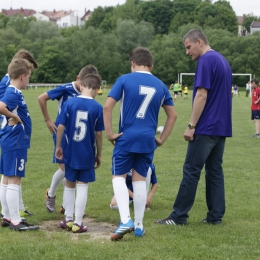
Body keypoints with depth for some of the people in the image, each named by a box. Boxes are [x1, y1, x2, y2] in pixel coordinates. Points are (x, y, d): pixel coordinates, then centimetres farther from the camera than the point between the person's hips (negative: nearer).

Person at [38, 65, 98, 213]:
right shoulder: (66, 89, -13)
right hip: (62, 133, -5)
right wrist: (48, 120, -7)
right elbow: (42, 98, -9)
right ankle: (51, 194, 22)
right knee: (64, 167, -6)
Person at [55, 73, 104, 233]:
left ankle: (68, 220, 22)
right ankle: (78, 223, 6)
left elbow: (61, 127, -5)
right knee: (82, 187, 5)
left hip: (70, 153, 2)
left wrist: (58, 146, 8)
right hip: (87, 155, -2)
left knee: (69, 185, 15)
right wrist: (99, 155, 7)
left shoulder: (69, 103, -5)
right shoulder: (98, 108, -9)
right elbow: (98, 134, -4)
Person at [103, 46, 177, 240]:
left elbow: (107, 107, -9)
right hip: (148, 140, 3)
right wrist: (162, 139, 17)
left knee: (119, 176, 6)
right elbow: (173, 115, 13)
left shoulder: (124, 80, -1)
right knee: (140, 179, 10)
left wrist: (109, 133, -4)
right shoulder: (160, 86, 10)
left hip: (126, 137, -3)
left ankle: (125, 220, -11)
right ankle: (139, 226, 14)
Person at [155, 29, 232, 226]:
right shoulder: (223, 60, 16)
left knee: (191, 170, -4)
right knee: (215, 170, 10)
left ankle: (179, 216, 0)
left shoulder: (206, 60, -13)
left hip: (206, 128, -9)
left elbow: (202, 95, -19)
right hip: (222, 127, 9)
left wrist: (191, 126, -16)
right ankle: (216, 216, 11)